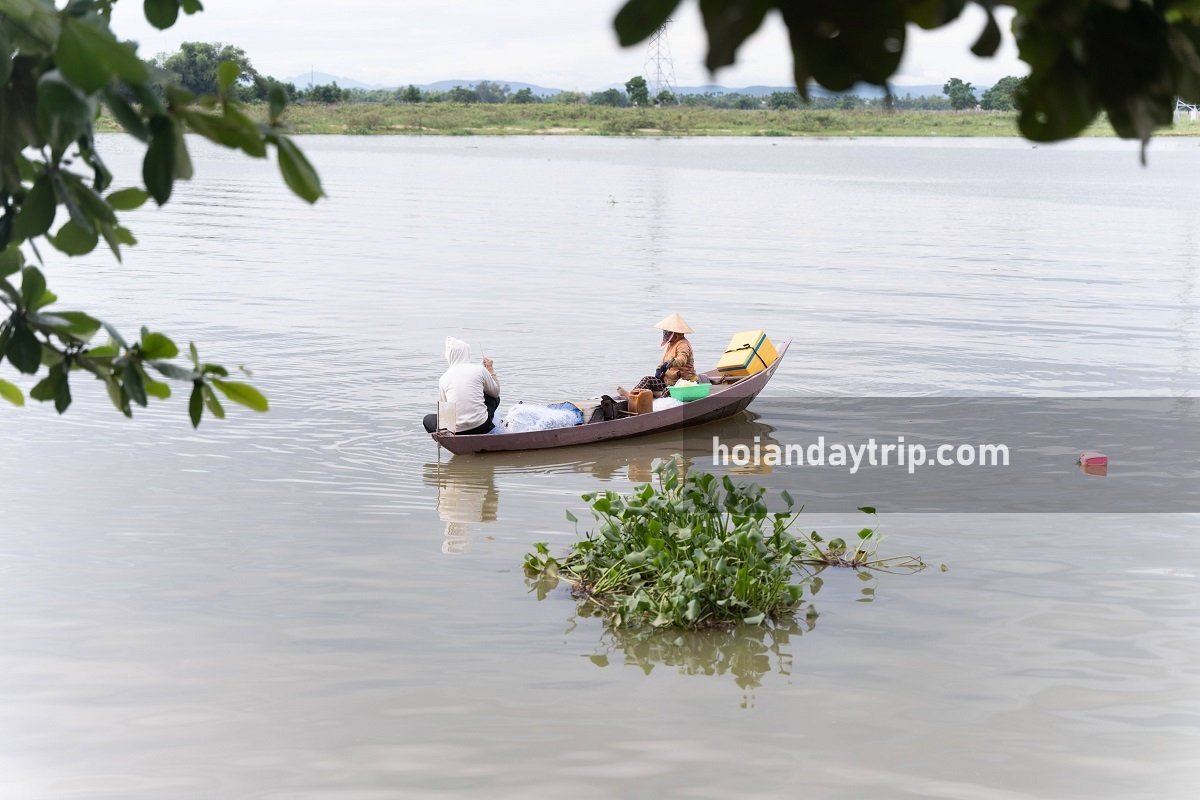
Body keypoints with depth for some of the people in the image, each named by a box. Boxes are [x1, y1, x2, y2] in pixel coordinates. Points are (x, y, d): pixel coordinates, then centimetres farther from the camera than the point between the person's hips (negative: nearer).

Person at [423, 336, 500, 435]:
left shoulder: (444, 378, 3)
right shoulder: (480, 370, -1)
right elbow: (495, 392, 15)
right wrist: (490, 370, 25)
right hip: (481, 427, 0)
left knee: (427, 419, 30)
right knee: (495, 398, 31)